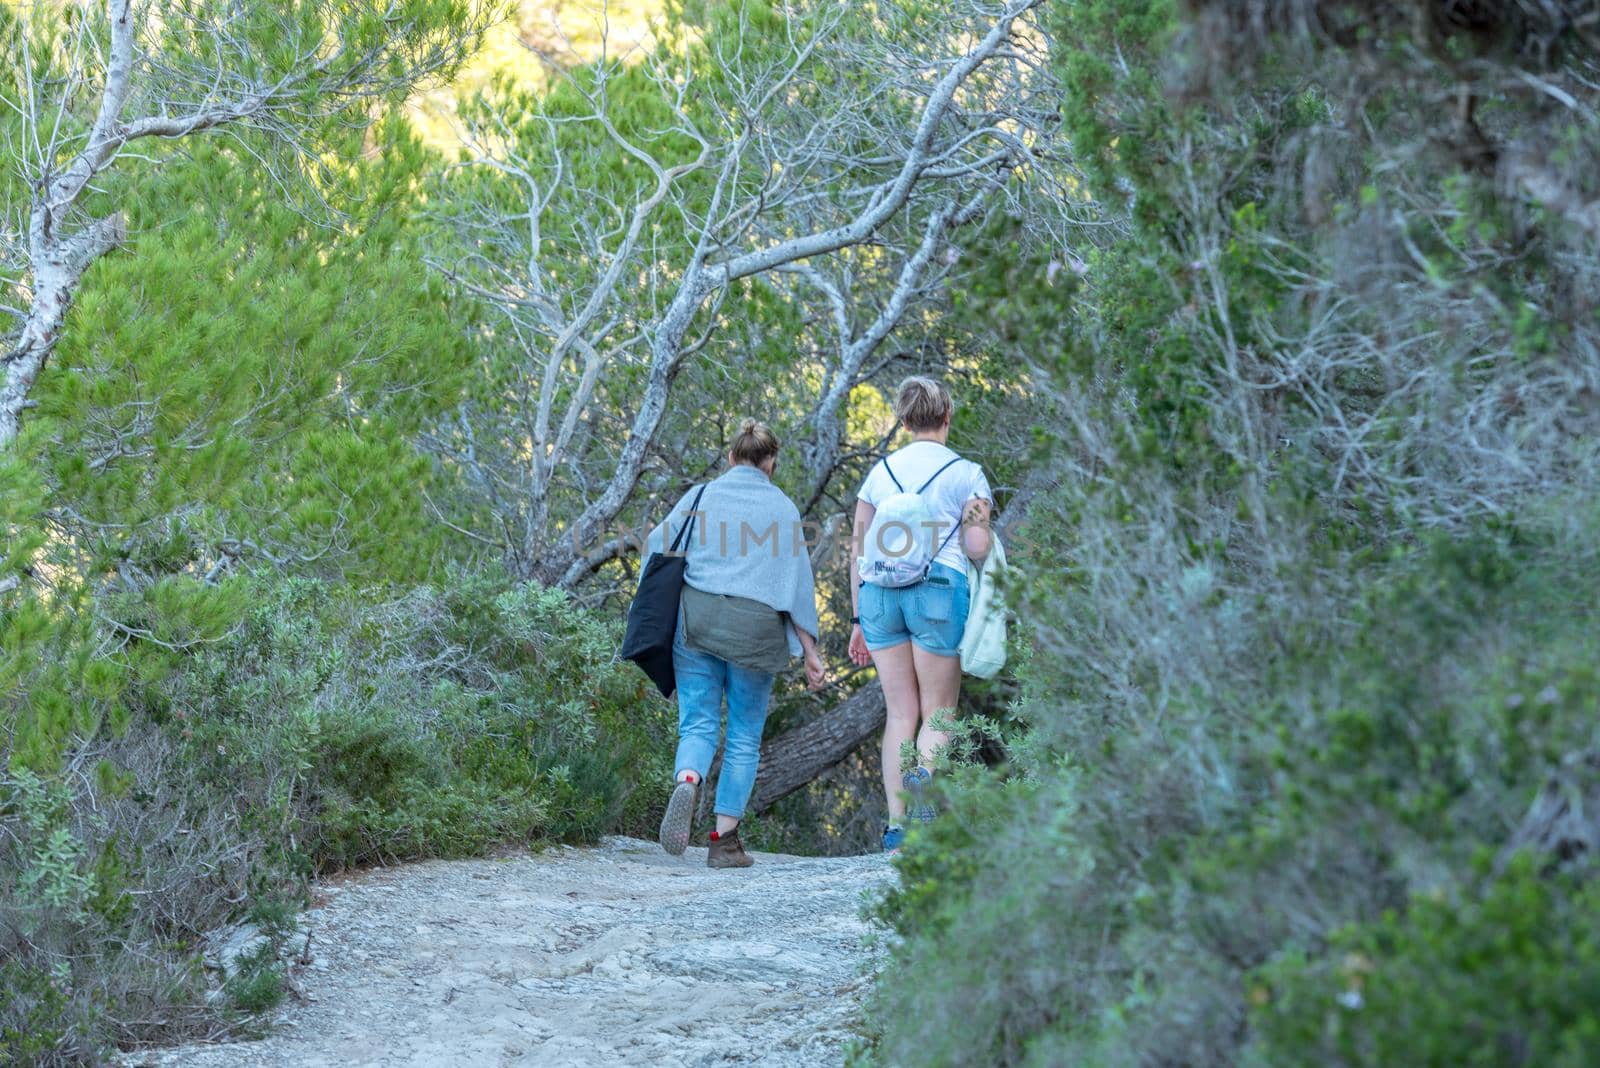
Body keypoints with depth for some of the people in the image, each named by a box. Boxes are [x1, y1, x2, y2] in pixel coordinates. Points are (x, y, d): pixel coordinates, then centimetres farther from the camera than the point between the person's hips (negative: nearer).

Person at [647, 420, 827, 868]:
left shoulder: (701, 497, 8)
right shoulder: (782, 508, 5)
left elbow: (656, 547, 3)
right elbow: (798, 583, 3)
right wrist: (809, 650, 6)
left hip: (695, 620, 1)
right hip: (755, 626, -1)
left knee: (698, 725, 4)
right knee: (744, 737, 9)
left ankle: (686, 785, -28)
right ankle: (725, 840, 7)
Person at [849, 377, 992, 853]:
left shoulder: (880, 472, 15)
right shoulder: (966, 473, 3)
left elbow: (860, 550, 14)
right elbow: (977, 547, -5)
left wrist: (858, 620, 18)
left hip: (880, 591, 3)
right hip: (938, 588, -3)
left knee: (900, 713, 8)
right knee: (938, 715, 3)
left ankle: (897, 832, 1)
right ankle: (925, 771, -32)